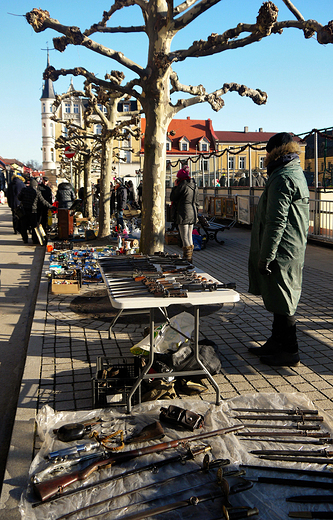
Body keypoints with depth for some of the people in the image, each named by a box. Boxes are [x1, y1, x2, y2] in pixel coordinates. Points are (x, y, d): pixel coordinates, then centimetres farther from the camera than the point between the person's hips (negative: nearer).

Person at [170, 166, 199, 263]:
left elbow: (172, 198, -4)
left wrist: (175, 186, 6)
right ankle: (190, 256, 20)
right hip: (192, 214, 8)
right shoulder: (194, 186, 12)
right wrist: (196, 214, 23)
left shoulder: (182, 185, -12)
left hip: (183, 214, -8)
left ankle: (187, 258, -3)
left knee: (184, 237, -4)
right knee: (189, 236, 15)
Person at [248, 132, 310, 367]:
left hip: (282, 252, -11)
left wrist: (266, 256, -20)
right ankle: (276, 343, 29)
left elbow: (276, 221, -23)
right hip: (293, 250, 11)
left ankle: (289, 352, 7)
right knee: (281, 300, 18)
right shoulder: (297, 174, 17)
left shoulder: (283, 178, -17)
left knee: (282, 303, -2)